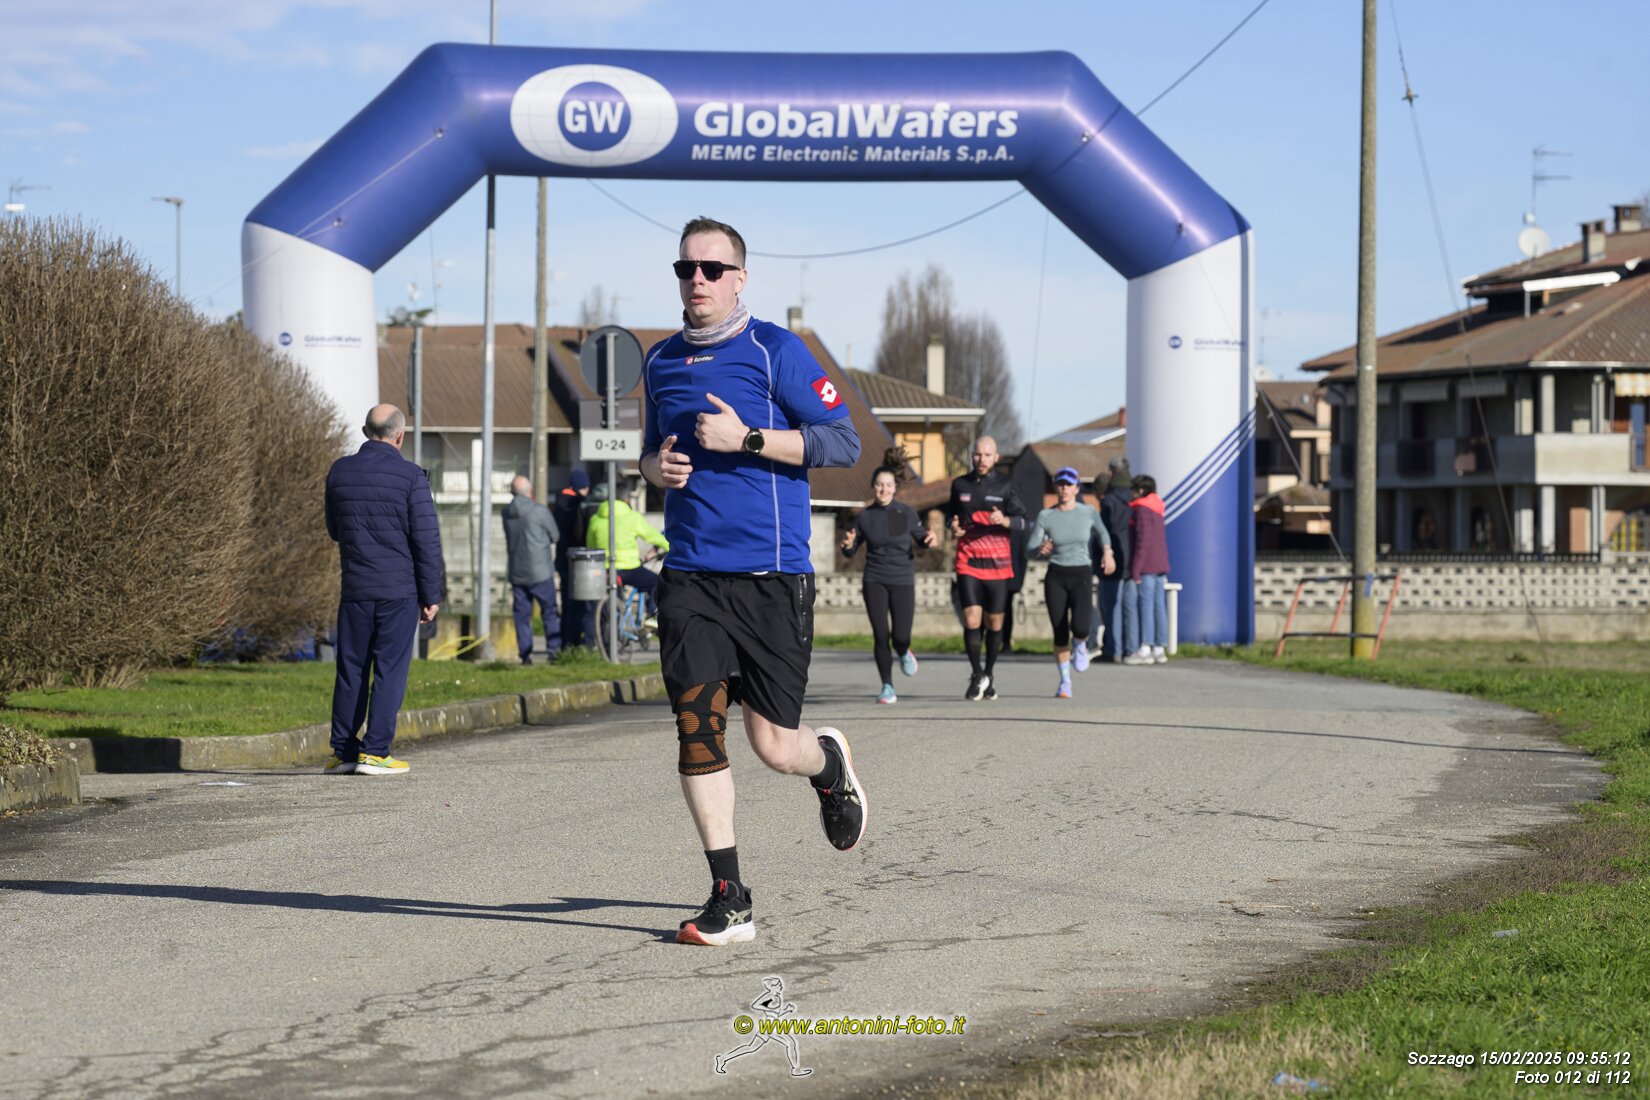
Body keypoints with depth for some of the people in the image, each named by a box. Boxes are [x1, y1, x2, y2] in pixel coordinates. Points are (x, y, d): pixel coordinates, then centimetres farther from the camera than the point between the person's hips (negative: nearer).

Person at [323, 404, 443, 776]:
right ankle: (374, 752, -4)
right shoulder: (410, 476, -8)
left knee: (351, 671, 9)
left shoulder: (340, 472, 4)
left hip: (355, 590, 4)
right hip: (399, 589, -4)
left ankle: (343, 751, 8)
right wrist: (431, 595, -2)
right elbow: (427, 540, -8)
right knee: (389, 671, 0)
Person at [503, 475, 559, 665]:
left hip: (516, 573, 4)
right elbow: (554, 535, 0)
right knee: (550, 612, 6)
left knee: (521, 614, 7)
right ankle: (553, 649, 2)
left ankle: (525, 654, 5)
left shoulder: (506, 513, 3)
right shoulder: (539, 511, -11)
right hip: (540, 571, -4)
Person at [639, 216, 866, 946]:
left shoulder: (775, 351, -3)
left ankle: (831, 762, 37)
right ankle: (729, 900, -4)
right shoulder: (662, 363, 13)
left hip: (772, 577, -4)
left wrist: (746, 438, -15)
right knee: (696, 725, -9)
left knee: (775, 745, 0)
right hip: (690, 578, 4)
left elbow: (843, 442, -6)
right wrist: (655, 466, 3)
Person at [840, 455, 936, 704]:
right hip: (875, 581, 1)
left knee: (901, 636, -6)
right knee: (880, 635, -5)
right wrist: (848, 545, -16)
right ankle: (887, 687, 9)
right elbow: (850, 552, 6)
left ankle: (903, 653, 33)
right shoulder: (864, 517, 0)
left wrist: (929, 539, -13)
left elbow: (920, 538, 10)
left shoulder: (906, 513, -2)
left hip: (902, 580, 0)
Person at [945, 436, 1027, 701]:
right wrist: (953, 527, -1)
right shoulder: (960, 485, 7)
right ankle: (976, 675, 3)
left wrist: (1004, 520, -21)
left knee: (995, 623, 5)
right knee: (971, 620, -12)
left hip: (997, 562, 0)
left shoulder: (1004, 485, 2)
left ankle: (988, 675, 23)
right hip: (968, 562, 0)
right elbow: (950, 513, 22)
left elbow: (1022, 521, 0)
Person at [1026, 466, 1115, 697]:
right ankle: (1065, 682, 16)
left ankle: (1081, 646, 17)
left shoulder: (1088, 512, 1)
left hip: (1082, 576, 0)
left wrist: (1107, 552, 3)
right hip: (1056, 577, 0)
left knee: (1080, 627, -21)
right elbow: (1030, 549, -4)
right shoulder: (1045, 516, -3)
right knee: (1060, 633, -2)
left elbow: (1102, 532, 21)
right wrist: (1041, 550, -27)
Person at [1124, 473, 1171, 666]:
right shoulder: (1156, 509, 17)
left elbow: (1143, 541, -17)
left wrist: (1136, 569, -16)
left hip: (1147, 567, -9)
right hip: (1160, 566, 9)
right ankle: (1159, 649, 8)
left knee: (1146, 606, -9)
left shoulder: (1142, 509, -11)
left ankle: (1145, 649, -11)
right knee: (1159, 606, 7)